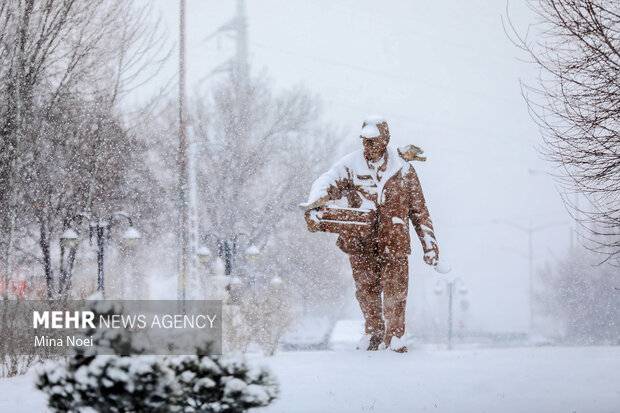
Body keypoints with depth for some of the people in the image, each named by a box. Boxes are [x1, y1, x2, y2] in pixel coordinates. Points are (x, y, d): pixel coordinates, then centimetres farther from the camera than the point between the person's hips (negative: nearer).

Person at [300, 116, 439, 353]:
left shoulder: (403, 169, 5)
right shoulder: (350, 165, 2)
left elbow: (419, 209, 11)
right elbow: (330, 181, -17)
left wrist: (429, 244, 10)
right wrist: (316, 200, -41)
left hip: (394, 241, 0)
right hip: (360, 241, 0)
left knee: (395, 290, -2)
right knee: (366, 289, 3)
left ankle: (395, 336, 16)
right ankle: (374, 331, 26)